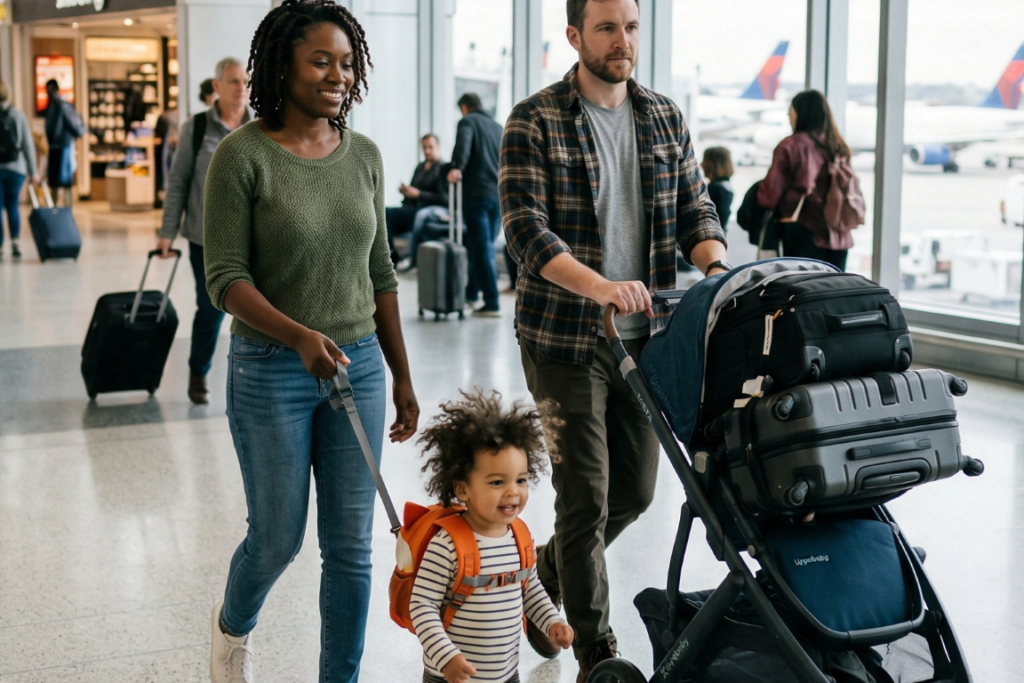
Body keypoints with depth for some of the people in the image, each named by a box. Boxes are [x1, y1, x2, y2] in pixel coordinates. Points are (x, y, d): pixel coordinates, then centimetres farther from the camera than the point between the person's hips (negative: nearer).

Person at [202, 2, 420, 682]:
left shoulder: (364, 155, 4)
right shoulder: (244, 155, -10)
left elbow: (380, 274, 10)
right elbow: (226, 277, -13)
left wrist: (402, 377, 11)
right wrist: (300, 336, -28)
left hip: (358, 366, 4)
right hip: (271, 371, -4)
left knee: (351, 546, 6)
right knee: (279, 538, 9)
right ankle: (232, 626, 42)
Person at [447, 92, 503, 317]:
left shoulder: (468, 121, 3)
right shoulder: (497, 126, 22)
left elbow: (463, 144, -18)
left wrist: (457, 167, -32)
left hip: (477, 192, -6)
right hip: (499, 193, 6)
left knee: (482, 248, -6)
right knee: (485, 245, 17)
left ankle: (492, 304, -9)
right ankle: (471, 292, 28)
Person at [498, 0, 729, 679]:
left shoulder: (665, 117, 9)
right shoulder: (535, 121, -7)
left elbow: (694, 205, 9)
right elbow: (526, 228, -16)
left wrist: (715, 267, -14)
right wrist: (599, 286, -32)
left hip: (645, 334, 6)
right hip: (565, 336, -5)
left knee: (635, 488, 14)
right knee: (586, 496, -3)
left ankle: (546, 576, 41)